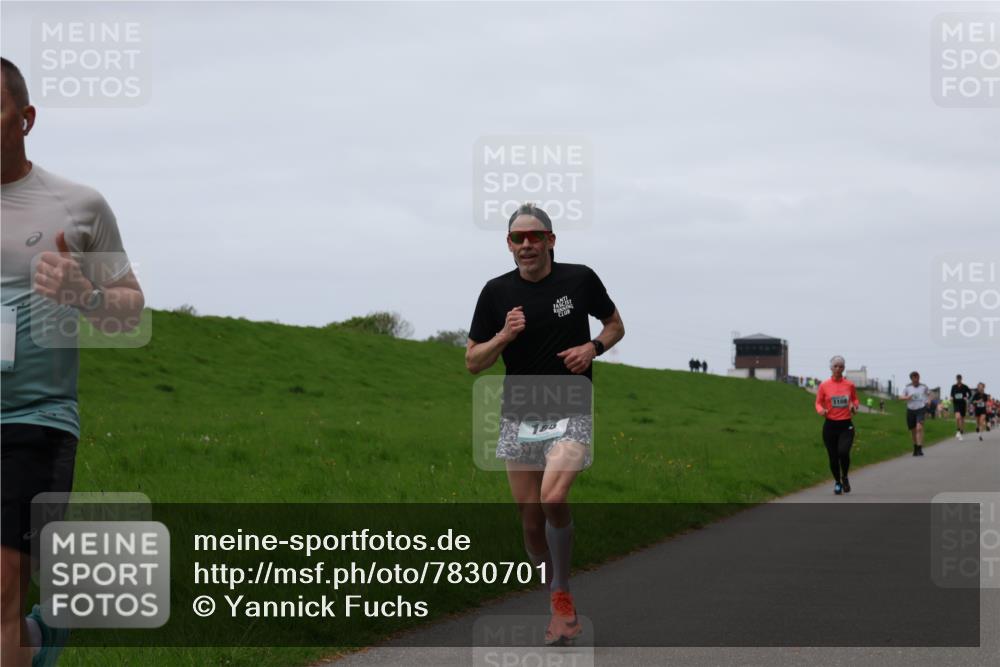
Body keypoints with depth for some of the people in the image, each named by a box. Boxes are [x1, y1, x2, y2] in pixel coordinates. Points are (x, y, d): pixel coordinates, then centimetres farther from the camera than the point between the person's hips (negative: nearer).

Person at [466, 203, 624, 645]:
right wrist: (504, 335, -14)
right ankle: (555, 604, 25)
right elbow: (473, 362, 4)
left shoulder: (580, 279, -2)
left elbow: (615, 325, 14)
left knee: (553, 499, -25)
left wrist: (593, 347, -7)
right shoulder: (497, 292, 1)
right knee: (530, 520, 4)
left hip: (571, 410, -3)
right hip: (519, 415, 3)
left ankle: (562, 594, -7)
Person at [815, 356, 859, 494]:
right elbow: (818, 403, 5)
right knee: (833, 456, 4)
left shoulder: (849, 385, 2)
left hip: (846, 425, -1)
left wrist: (854, 406, -7)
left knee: (843, 452, -21)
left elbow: (855, 400, 15)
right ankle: (837, 482, 29)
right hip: (830, 425, 1)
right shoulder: (824, 385, -1)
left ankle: (845, 477, 7)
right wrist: (821, 410, -17)